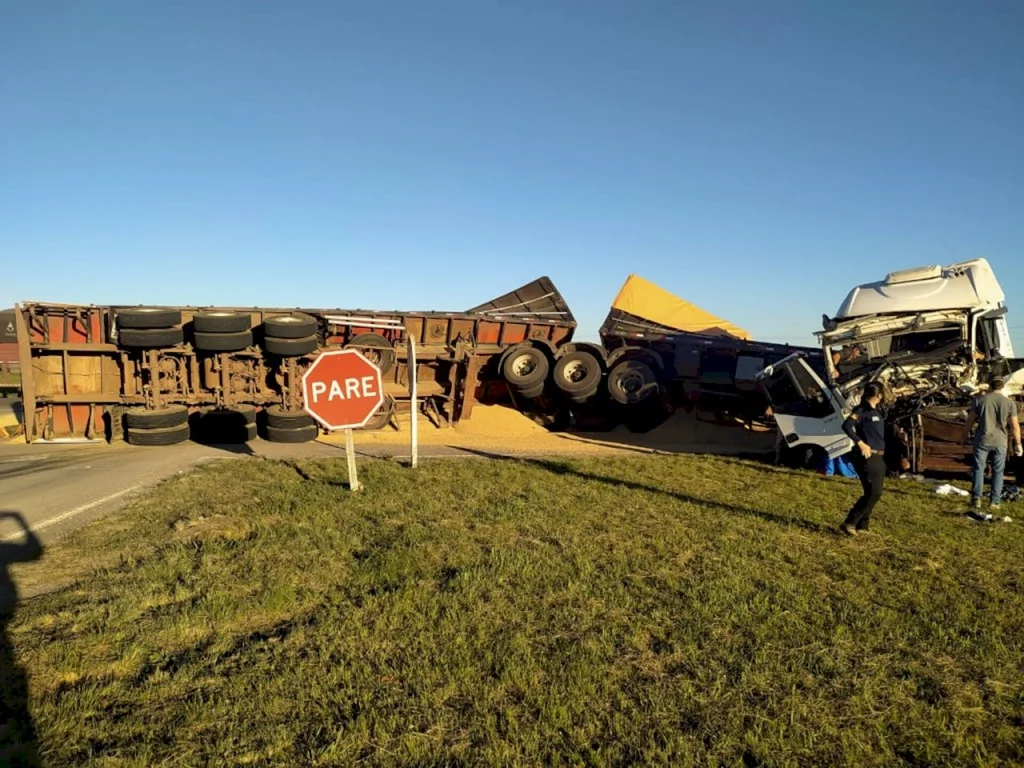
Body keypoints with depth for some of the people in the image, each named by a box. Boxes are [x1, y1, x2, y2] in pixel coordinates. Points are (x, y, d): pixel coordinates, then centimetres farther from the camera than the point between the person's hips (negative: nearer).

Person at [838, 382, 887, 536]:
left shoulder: (877, 411, 15)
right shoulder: (862, 410, -12)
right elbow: (846, 425, -27)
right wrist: (860, 443, -26)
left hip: (878, 457, 9)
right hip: (867, 457, -9)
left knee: (875, 493, 12)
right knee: (873, 493, -13)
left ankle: (862, 526, 19)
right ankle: (849, 523, -8)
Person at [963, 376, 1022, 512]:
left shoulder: (980, 399, -2)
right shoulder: (1009, 402, -1)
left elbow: (970, 420, 0)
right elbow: (1015, 426, 1)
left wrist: (965, 435, 12)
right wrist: (1018, 443, 10)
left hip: (982, 439, -1)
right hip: (1000, 441, 1)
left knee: (979, 468, 6)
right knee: (998, 471, 10)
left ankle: (976, 499, 0)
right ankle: (995, 501, 10)